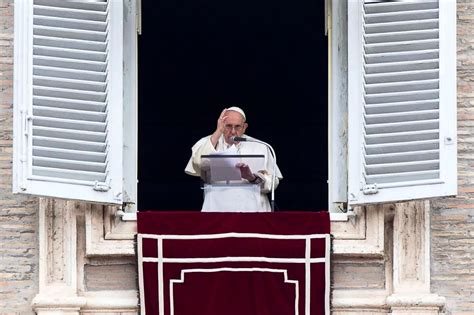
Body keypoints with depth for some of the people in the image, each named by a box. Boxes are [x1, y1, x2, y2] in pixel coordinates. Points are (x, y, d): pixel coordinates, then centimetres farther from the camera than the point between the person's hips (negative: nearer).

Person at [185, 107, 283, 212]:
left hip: (252, 207, 1)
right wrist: (218, 132, -6)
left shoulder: (259, 147, 13)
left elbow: (273, 182, 5)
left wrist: (252, 177, -15)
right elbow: (196, 165, -8)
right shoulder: (209, 142, 14)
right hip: (217, 206, -1)